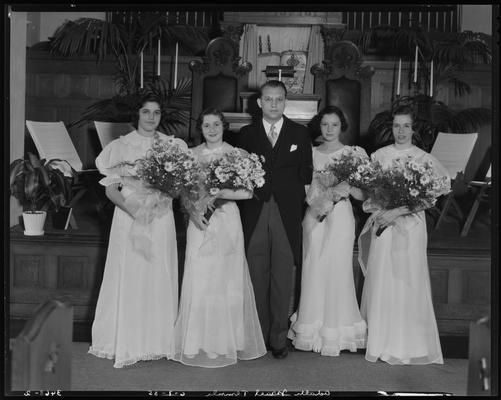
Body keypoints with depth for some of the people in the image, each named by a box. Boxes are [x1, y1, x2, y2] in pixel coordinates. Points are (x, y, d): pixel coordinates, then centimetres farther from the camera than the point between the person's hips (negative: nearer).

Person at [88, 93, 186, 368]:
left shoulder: (173, 146, 7)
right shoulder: (121, 146, 2)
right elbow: (110, 189, -1)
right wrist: (131, 207, -18)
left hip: (161, 219, 2)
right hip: (129, 217, -2)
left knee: (159, 279, 5)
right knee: (128, 278, 1)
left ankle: (157, 341, 17)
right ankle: (126, 342, 12)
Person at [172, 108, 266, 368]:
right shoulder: (191, 155, 7)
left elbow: (249, 191, -5)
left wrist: (223, 193, -17)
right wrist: (193, 212, -10)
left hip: (227, 221, -1)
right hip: (199, 222, 1)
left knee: (228, 281, 1)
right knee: (199, 281, 0)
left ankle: (229, 342, 15)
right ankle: (199, 344, 12)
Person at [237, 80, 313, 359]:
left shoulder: (300, 134, 9)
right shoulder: (246, 134, 10)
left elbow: (306, 174, 7)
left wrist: (297, 202, -2)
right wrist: (249, 190, -4)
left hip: (287, 215, -1)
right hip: (255, 215, 1)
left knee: (283, 279, 1)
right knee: (257, 278, 5)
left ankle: (279, 337, 11)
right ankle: (259, 334, 15)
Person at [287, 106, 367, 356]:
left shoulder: (355, 153, 2)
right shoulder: (311, 153, 10)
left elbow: (363, 195, -3)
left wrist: (348, 188, -21)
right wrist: (312, 194, -9)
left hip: (340, 216, -2)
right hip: (314, 216, 2)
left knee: (338, 272, -2)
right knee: (313, 273, 4)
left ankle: (336, 333, 11)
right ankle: (312, 329, 17)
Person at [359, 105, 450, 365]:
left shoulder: (425, 160, -2)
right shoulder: (379, 156, 7)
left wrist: (398, 211, -18)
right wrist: (379, 207, -10)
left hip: (410, 224, -2)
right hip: (382, 224, 2)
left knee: (409, 282, 0)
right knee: (381, 282, 4)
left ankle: (410, 345, 13)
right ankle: (381, 341, 16)